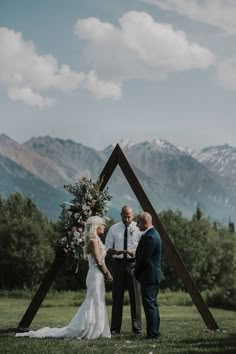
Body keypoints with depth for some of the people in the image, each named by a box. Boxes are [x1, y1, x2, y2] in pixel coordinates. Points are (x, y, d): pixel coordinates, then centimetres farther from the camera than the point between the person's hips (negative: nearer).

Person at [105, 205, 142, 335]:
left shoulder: (138, 229, 1)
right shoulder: (113, 229, 5)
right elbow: (107, 249, 5)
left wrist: (136, 252, -20)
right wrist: (114, 251, -18)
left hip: (133, 263, -1)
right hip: (118, 263, 1)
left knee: (135, 296, 0)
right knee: (117, 296, 4)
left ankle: (137, 327, 8)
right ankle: (115, 328, 10)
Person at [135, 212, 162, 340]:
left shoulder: (149, 237, -20)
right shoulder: (153, 234, 13)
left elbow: (144, 259, -20)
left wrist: (136, 272, -5)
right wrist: (137, 270, 14)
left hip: (149, 276, -11)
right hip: (153, 276, 11)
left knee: (149, 305, -6)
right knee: (152, 304, 15)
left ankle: (152, 334, -4)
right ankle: (155, 332, 21)